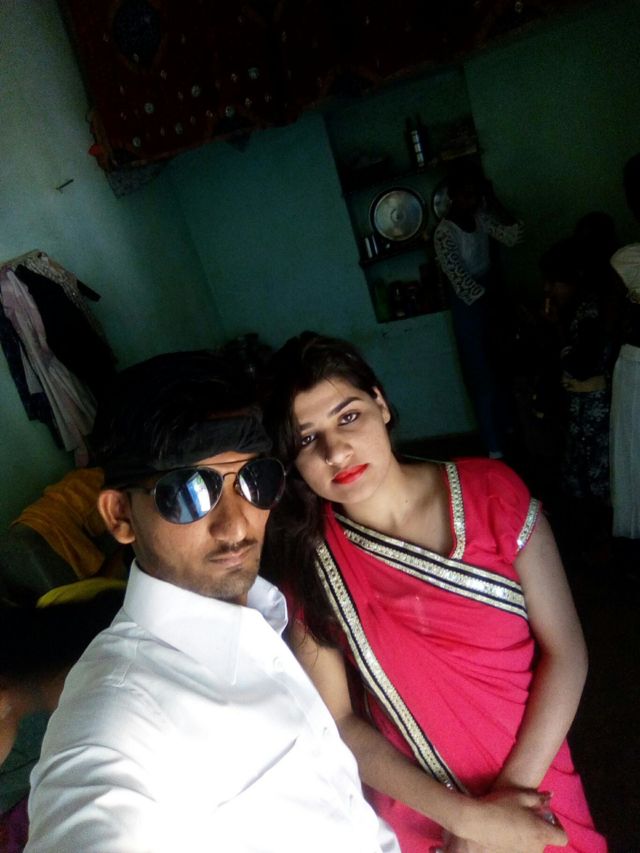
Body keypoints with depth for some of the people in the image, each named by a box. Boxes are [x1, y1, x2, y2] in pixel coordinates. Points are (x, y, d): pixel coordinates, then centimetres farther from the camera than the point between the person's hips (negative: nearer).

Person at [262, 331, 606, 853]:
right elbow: (339, 719, -12)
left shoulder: (490, 492, -17)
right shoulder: (306, 559, -16)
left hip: (536, 788, 1)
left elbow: (565, 650, -13)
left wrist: (513, 789, -18)